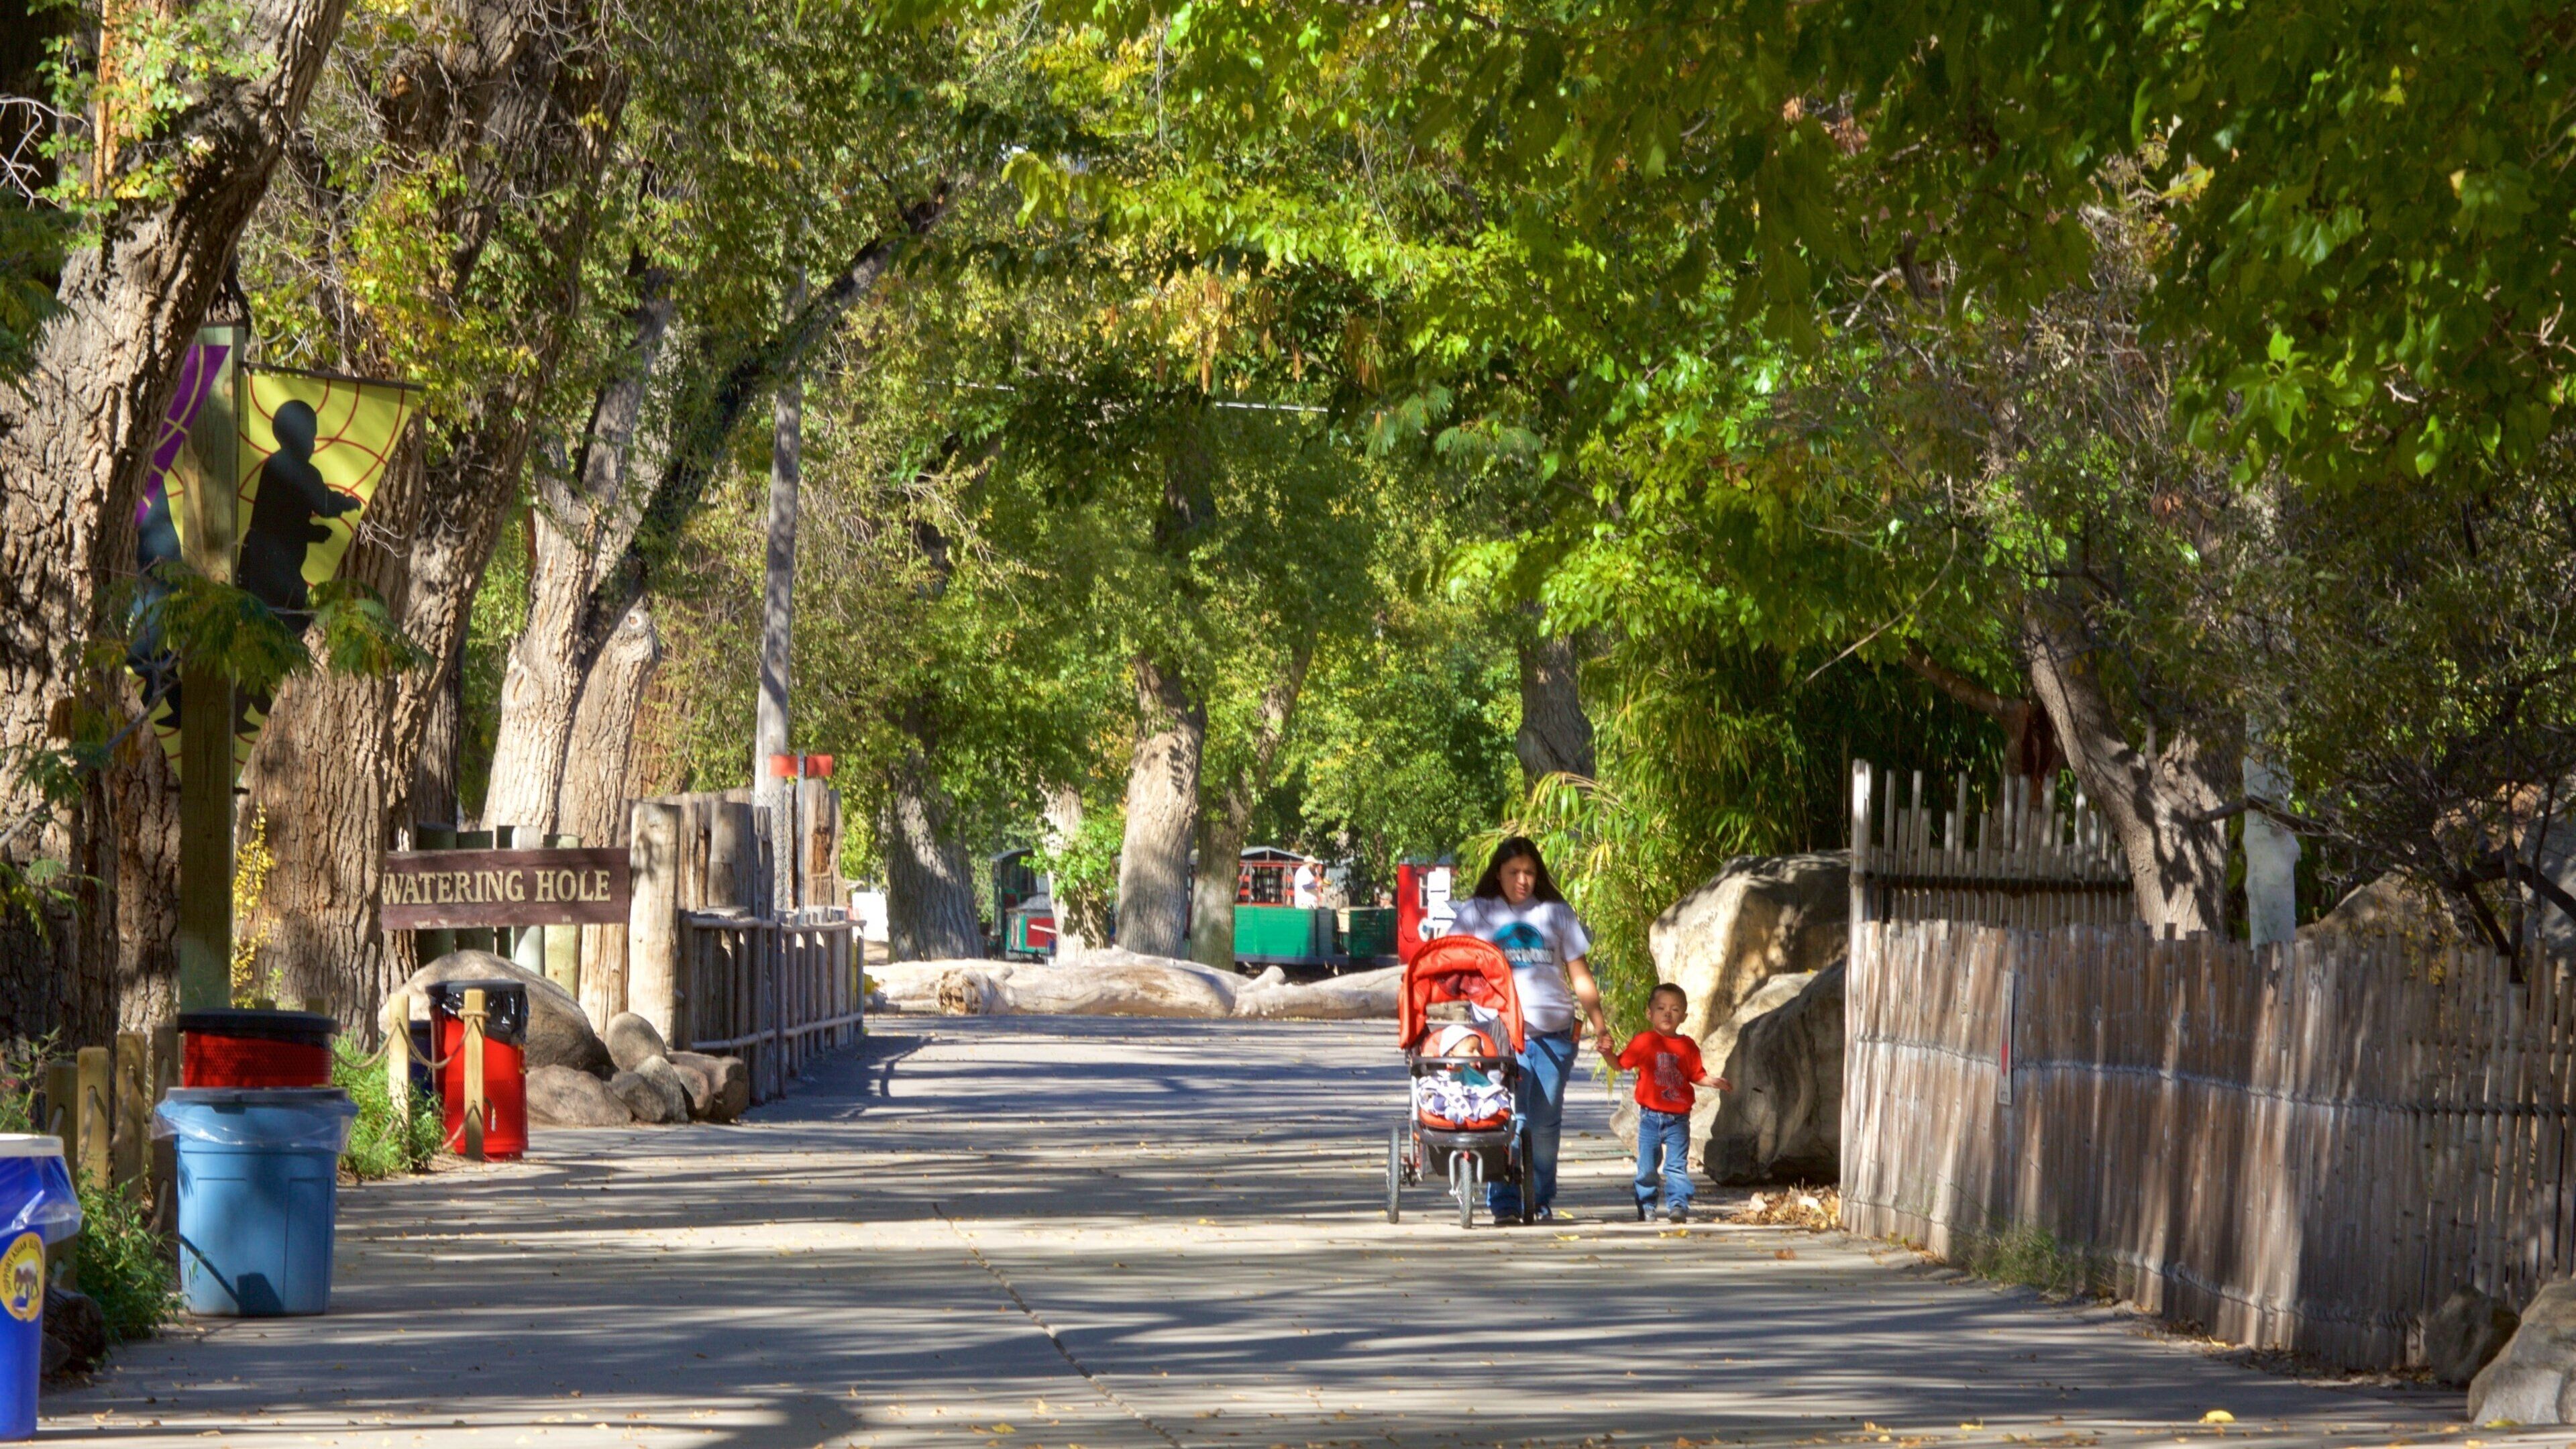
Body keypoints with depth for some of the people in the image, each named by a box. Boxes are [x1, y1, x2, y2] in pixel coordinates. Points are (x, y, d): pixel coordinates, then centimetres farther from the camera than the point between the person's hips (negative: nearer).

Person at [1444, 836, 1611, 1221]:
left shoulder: (1556, 913, 13)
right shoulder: (1476, 913, 11)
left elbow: (1580, 977, 13)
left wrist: (1600, 1026, 7)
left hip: (1554, 1033, 2)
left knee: (1546, 1124, 2)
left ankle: (1541, 1201, 10)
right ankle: (1504, 1204, -7)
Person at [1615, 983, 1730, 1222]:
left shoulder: (1687, 1046, 5)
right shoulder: (1644, 1042, 0)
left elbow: (1697, 1075, 13)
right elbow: (1621, 1064, 4)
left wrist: (1714, 1082, -3)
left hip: (1678, 1119, 0)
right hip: (1650, 1115, 0)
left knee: (1677, 1164, -4)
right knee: (1647, 1165, 5)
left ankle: (1678, 1205, -4)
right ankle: (1645, 1206, 15)